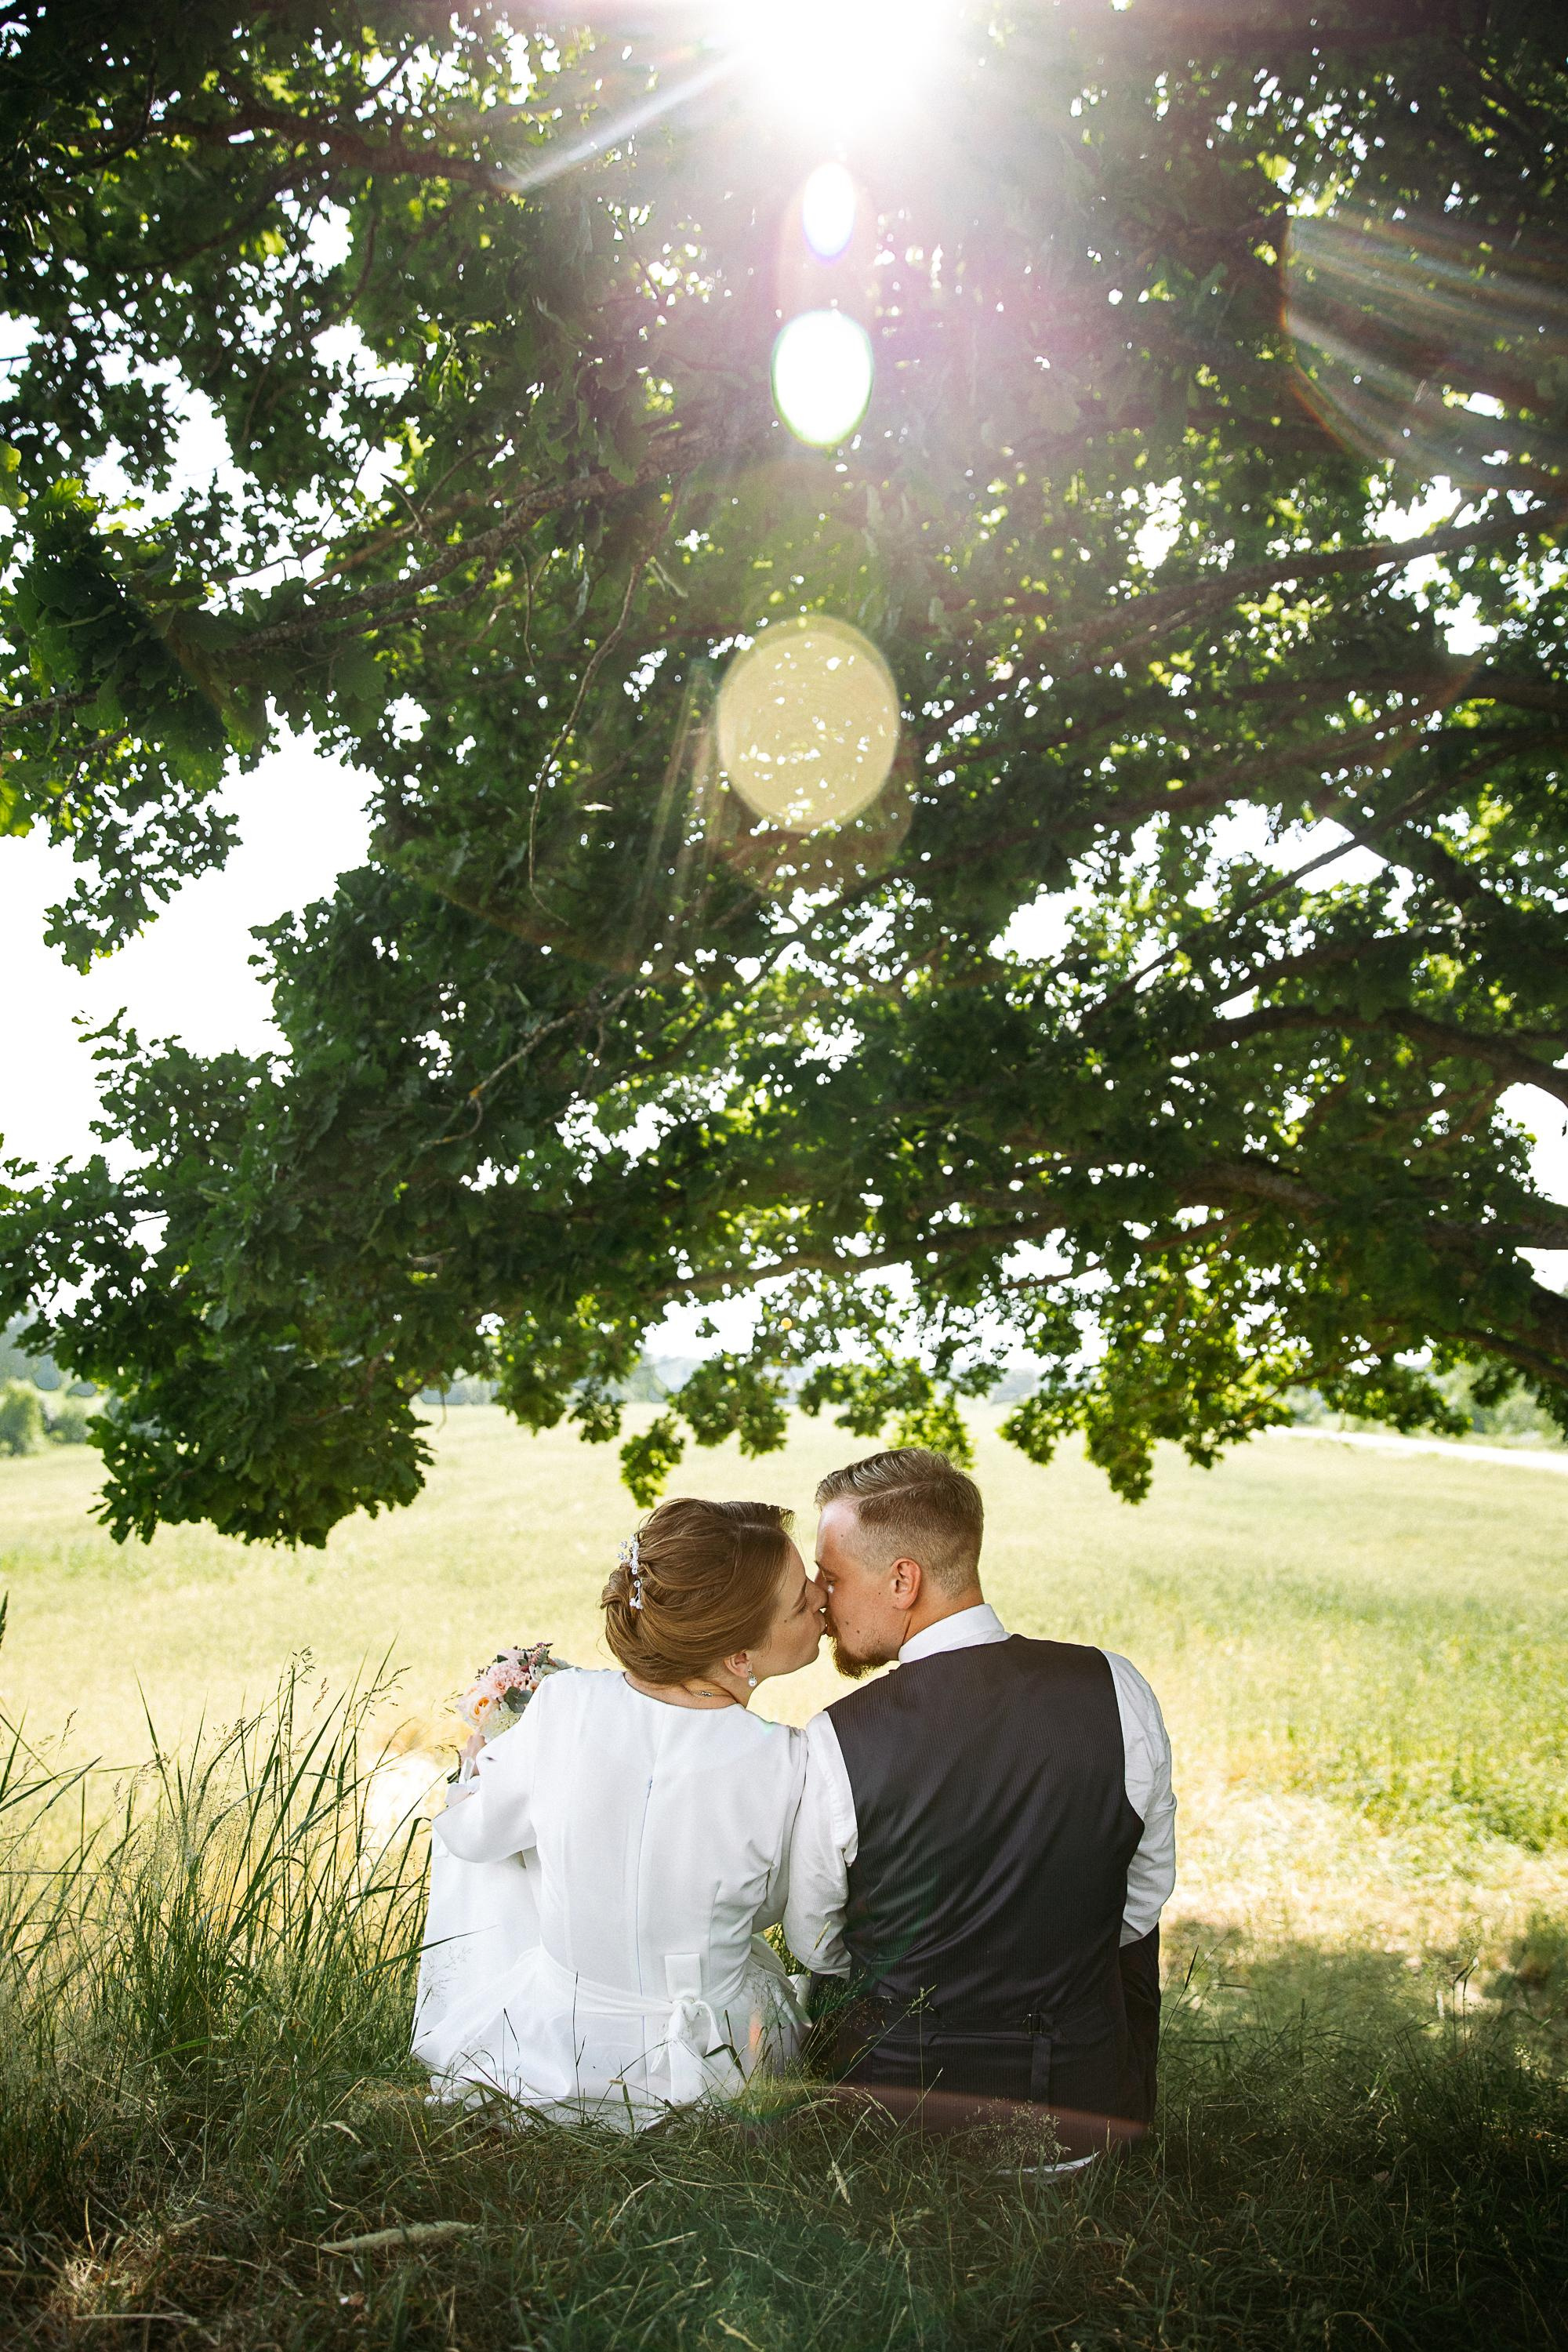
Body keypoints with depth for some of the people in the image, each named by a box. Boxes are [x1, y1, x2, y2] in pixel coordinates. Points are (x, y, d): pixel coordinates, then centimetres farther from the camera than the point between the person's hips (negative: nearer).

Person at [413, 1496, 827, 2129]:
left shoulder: (564, 1704, -23)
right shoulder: (788, 1764, -26)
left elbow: (474, 1832, -4)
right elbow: (768, 1908, -6)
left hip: (552, 2058, 1)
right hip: (708, 2072, 0)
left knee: (464, 1834, 29)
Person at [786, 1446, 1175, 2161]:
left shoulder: (836, 1746, -23)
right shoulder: (1115, 1691, -16)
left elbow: (813, 1942, -4)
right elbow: (1147, 1890, 1)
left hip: (909, 2109, -2)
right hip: (1091, 2109, 2)